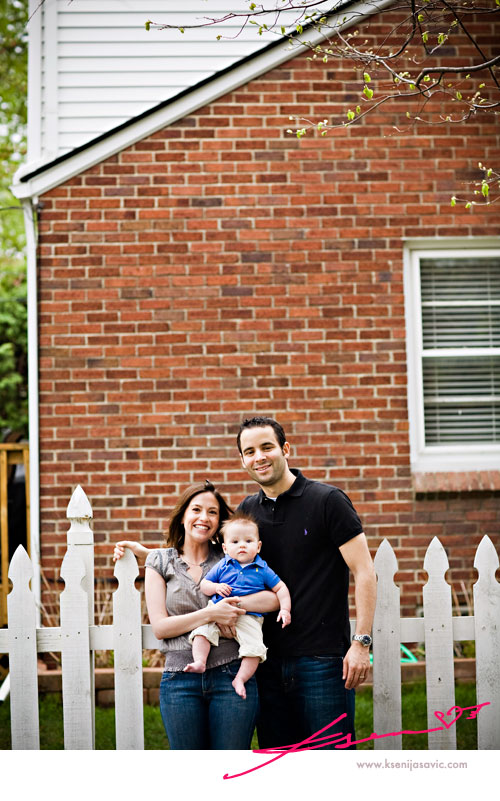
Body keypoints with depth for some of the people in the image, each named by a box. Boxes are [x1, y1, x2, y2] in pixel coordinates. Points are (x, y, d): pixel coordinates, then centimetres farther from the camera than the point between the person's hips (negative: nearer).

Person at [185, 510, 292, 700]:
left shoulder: (262, 570, 8)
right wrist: (216, 587, -8)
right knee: (202, 631, -24)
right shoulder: (222, 566, 11)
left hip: (249, 618, -1)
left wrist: (285, 609, -4)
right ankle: (199, 662, -29)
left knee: (254, 648, -22)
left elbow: (280, 588, 10)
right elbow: (204, 584, 14)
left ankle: (241, 678, -17)